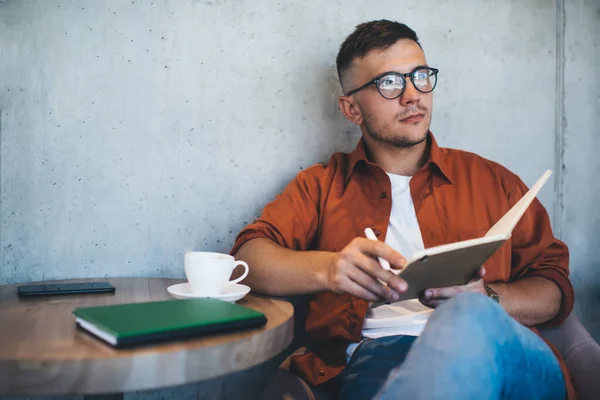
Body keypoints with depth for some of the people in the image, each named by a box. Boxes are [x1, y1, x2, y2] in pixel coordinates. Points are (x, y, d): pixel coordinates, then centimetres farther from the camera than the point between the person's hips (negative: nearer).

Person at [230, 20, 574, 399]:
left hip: (499, 355, 2)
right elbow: (248, 258, 5)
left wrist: (484, 298, -7)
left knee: (471, 319, -37)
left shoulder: (491, 179, 21)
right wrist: (326, 268, -17)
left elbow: (556, 289, 17)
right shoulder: (322, 185, 19)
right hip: (374, 356, 0)